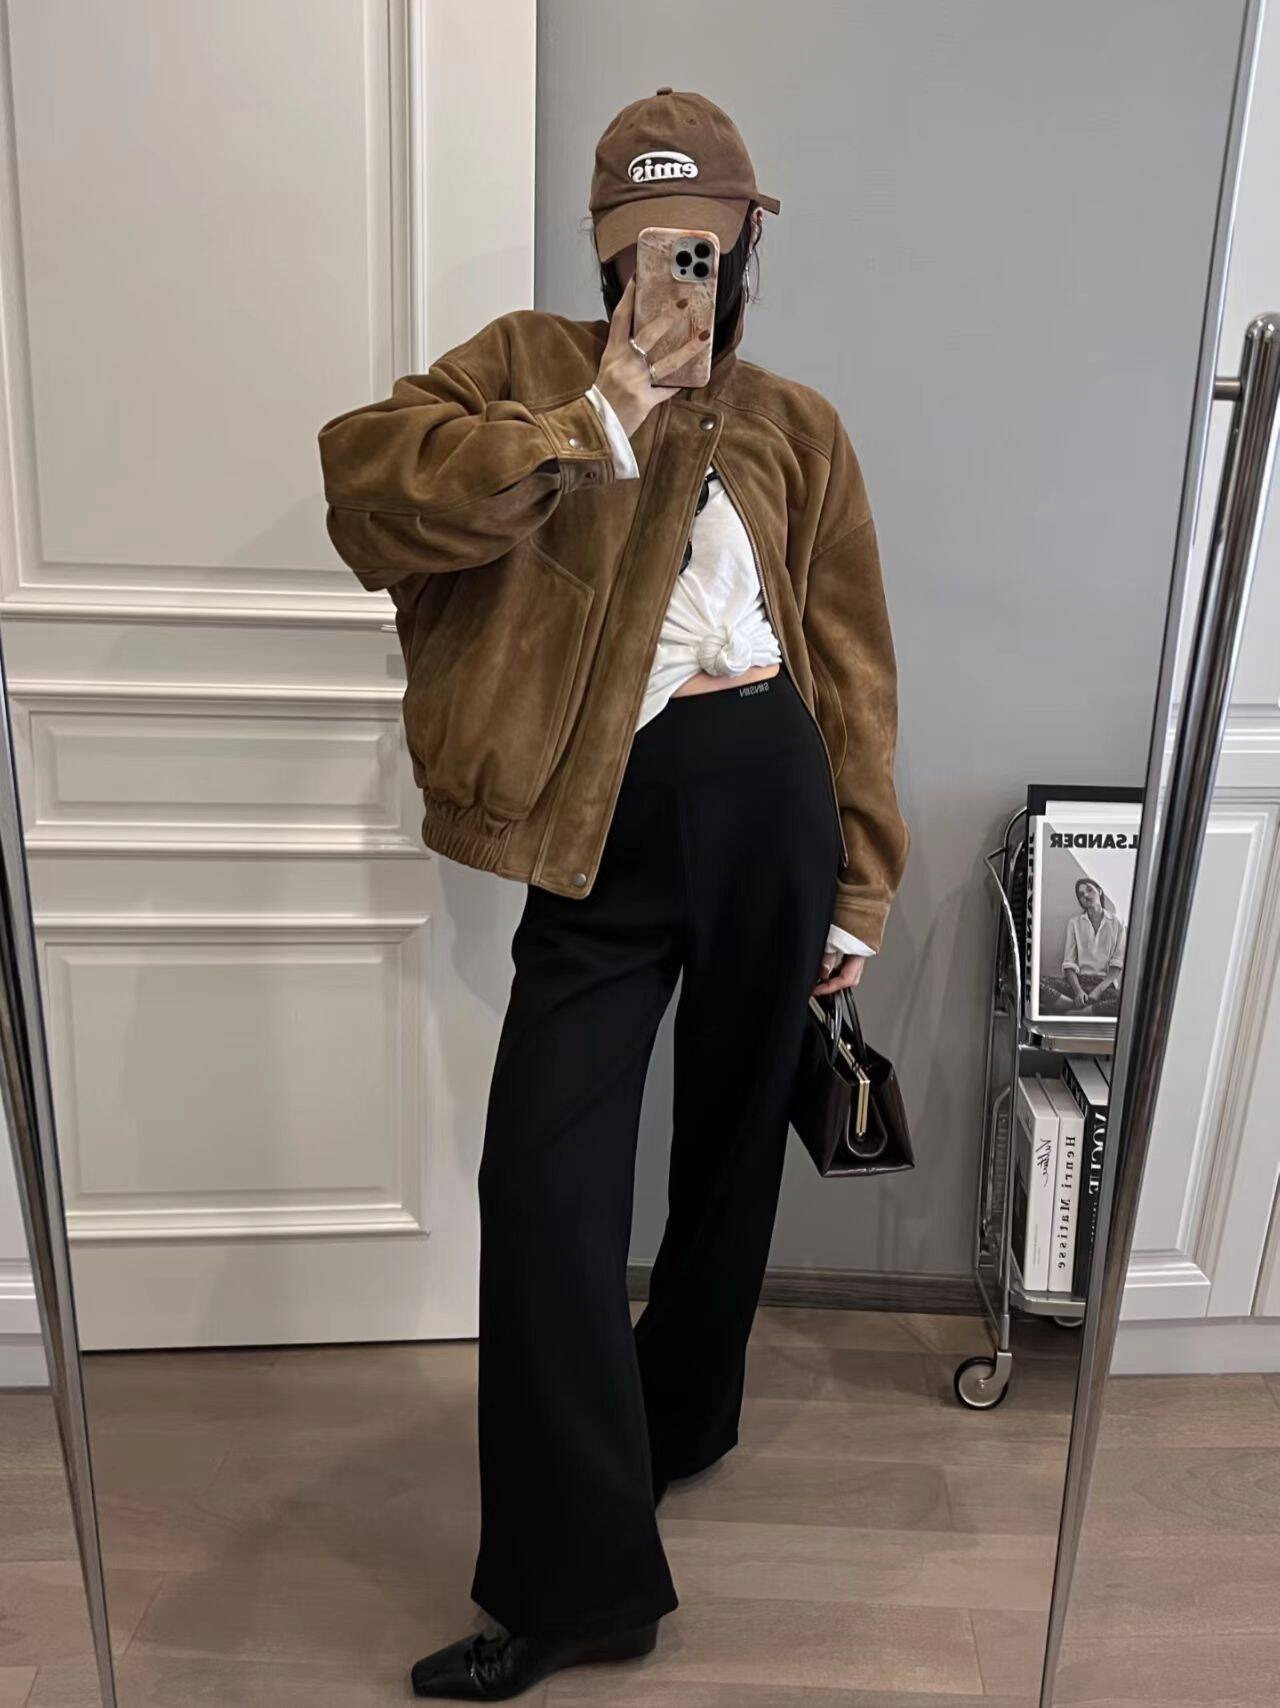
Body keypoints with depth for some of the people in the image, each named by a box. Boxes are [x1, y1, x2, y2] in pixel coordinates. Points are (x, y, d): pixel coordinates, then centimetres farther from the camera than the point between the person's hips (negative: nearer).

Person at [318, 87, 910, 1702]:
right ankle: (577, 1577, 10)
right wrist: (596, 424, -11)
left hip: (765, 792, 2)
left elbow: (854, 666, 10)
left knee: (731, 1138, 14)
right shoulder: (525, 367, 11)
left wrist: (858, 892, 6)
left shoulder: (794, 426, 13)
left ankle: (679, 1417, 41)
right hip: (605, 821, -1)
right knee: (543, 1174, -6)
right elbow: (367, 481, -7)